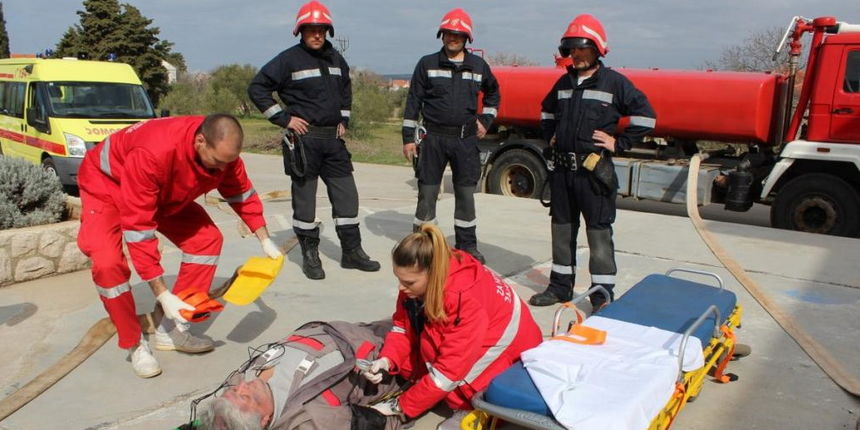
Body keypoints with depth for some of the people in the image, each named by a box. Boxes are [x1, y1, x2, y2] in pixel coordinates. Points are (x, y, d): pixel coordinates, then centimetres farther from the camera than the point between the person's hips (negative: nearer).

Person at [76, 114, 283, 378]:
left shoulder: (223, 151, -24)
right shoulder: (153, 154, -44)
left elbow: (243, 195, -4)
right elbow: (139, 229, -40)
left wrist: (265, 241, -7)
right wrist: (163, 295, -39)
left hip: (165, 193, 6)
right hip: (107, 185, -6)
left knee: (207, 238, -7)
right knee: (107, 262, -27)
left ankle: (171, 329, 2)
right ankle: (134, 345, -5)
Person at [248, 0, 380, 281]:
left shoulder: (336, 59, 11)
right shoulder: (289, 59, -7)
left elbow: (346, 89, 29)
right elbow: (257, 88, -7)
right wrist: (284, 118, -10)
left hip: (333, 138, 6)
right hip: (304, 139, -5)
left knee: (346, 194, 5)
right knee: (304, 197, 3)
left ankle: (352, 252, 15)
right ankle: (310, 255, 15)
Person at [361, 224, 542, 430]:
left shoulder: (466, 298, -36)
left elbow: (449, 371, -32)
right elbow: (403, 326, -4)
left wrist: (400, 406, -25)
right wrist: (386, 360, -23)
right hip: (461, 341, 7)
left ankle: (472, 405, -12)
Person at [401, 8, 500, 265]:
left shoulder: (478, 66, 7)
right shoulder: (427, 64, 1)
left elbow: (493, 93, 25)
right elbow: (413, 102, 1)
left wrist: (485, 120, 15)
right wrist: (408, 138, -2)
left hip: (466, 139, 2)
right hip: (434, 137, -2)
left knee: (466, 194, 7)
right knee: (427, 193, 3)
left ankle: (467, 246, 19)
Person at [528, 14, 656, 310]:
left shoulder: (614, 82, -6)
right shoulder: (564, 82, 12)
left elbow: (645, 116, -6)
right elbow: (547, 111, 30)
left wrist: (619, 143, -8)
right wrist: (550, 136, 17)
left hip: (594, 171, -6)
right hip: (562, 169, 6)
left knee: (599, 233, -1)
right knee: (562, 229, 13)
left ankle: (603, 294, 7)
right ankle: (560, 286, 25)